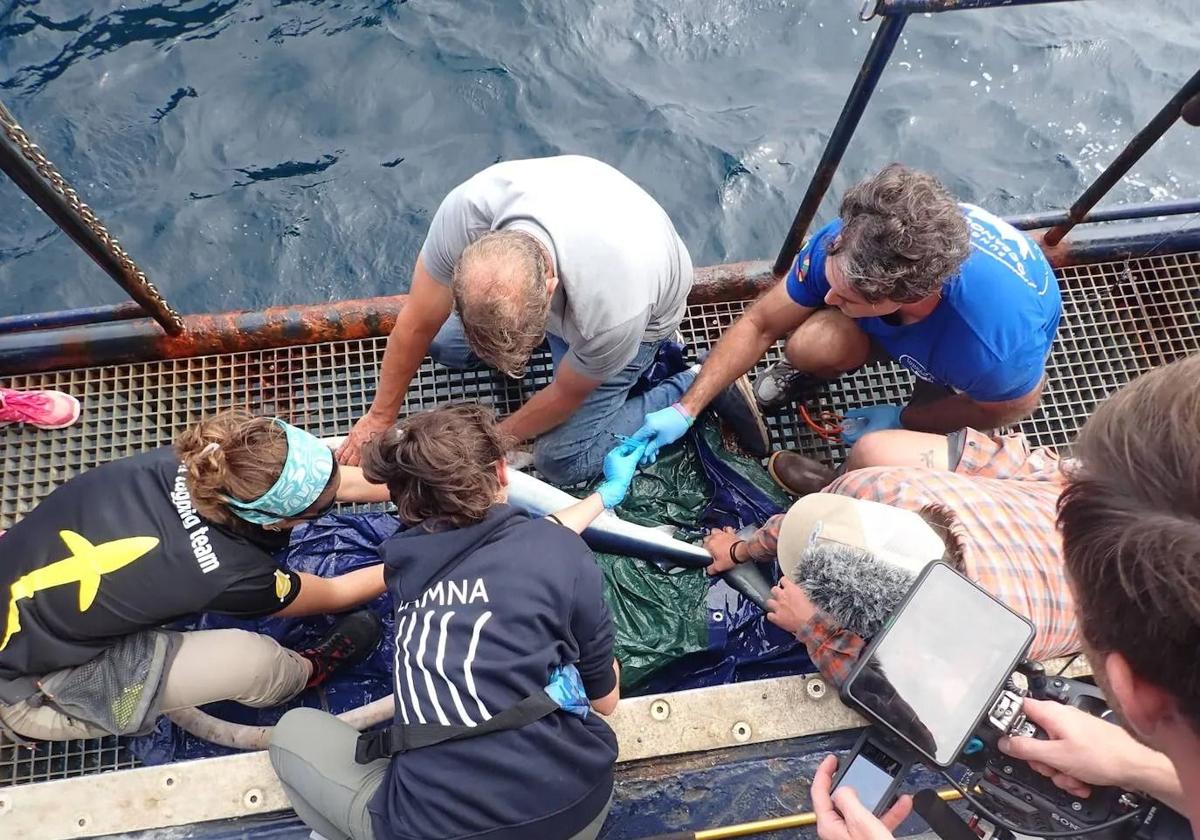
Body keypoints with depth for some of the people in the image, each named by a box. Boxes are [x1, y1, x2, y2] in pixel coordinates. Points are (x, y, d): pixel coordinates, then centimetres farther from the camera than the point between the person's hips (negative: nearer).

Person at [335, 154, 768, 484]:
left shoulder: (615, 312, -46)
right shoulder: (465, 209, -38)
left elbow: (565, 396, -23)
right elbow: (417, 325, -21)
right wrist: (380, 417, -10)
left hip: (641, 304, -4)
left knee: (563, 461, -7)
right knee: (443, 343, 3)